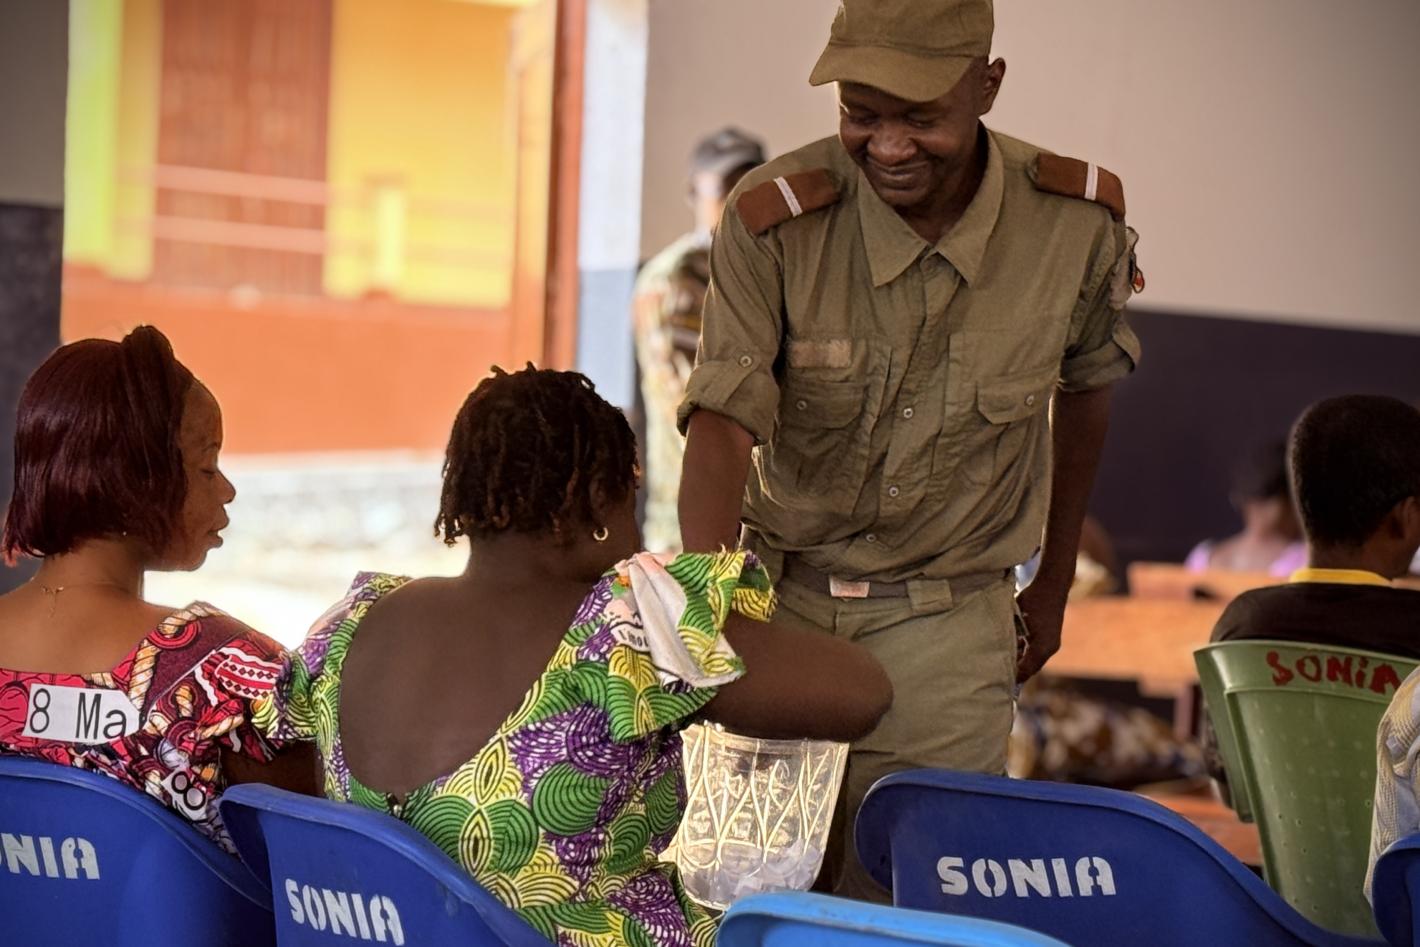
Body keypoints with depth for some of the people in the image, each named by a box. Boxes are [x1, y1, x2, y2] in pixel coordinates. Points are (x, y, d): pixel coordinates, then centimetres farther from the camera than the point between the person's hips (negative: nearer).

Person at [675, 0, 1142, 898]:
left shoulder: (1079, 223, -9)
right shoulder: (773, 219, -14)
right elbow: (722, 421, -19)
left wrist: (1052, 590, 18)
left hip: (947, 624, 0)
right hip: (780, 593, 0)